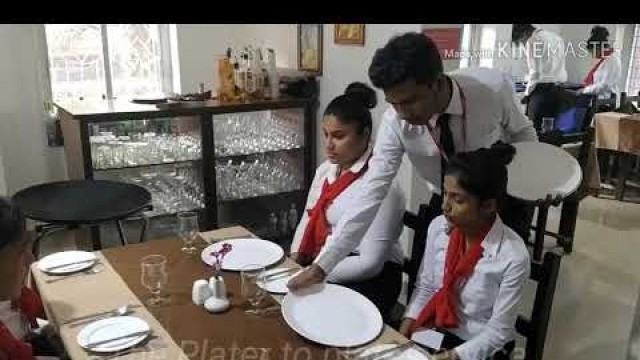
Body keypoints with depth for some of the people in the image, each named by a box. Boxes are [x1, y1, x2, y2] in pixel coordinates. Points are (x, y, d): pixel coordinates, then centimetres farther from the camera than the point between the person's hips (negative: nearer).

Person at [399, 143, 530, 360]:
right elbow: (425, 288, 3)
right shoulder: (438, 227, -9)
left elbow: (498, 332, -14)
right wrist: (401, 335, -8)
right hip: (434, 331, 4)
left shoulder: (513, 257, -22)